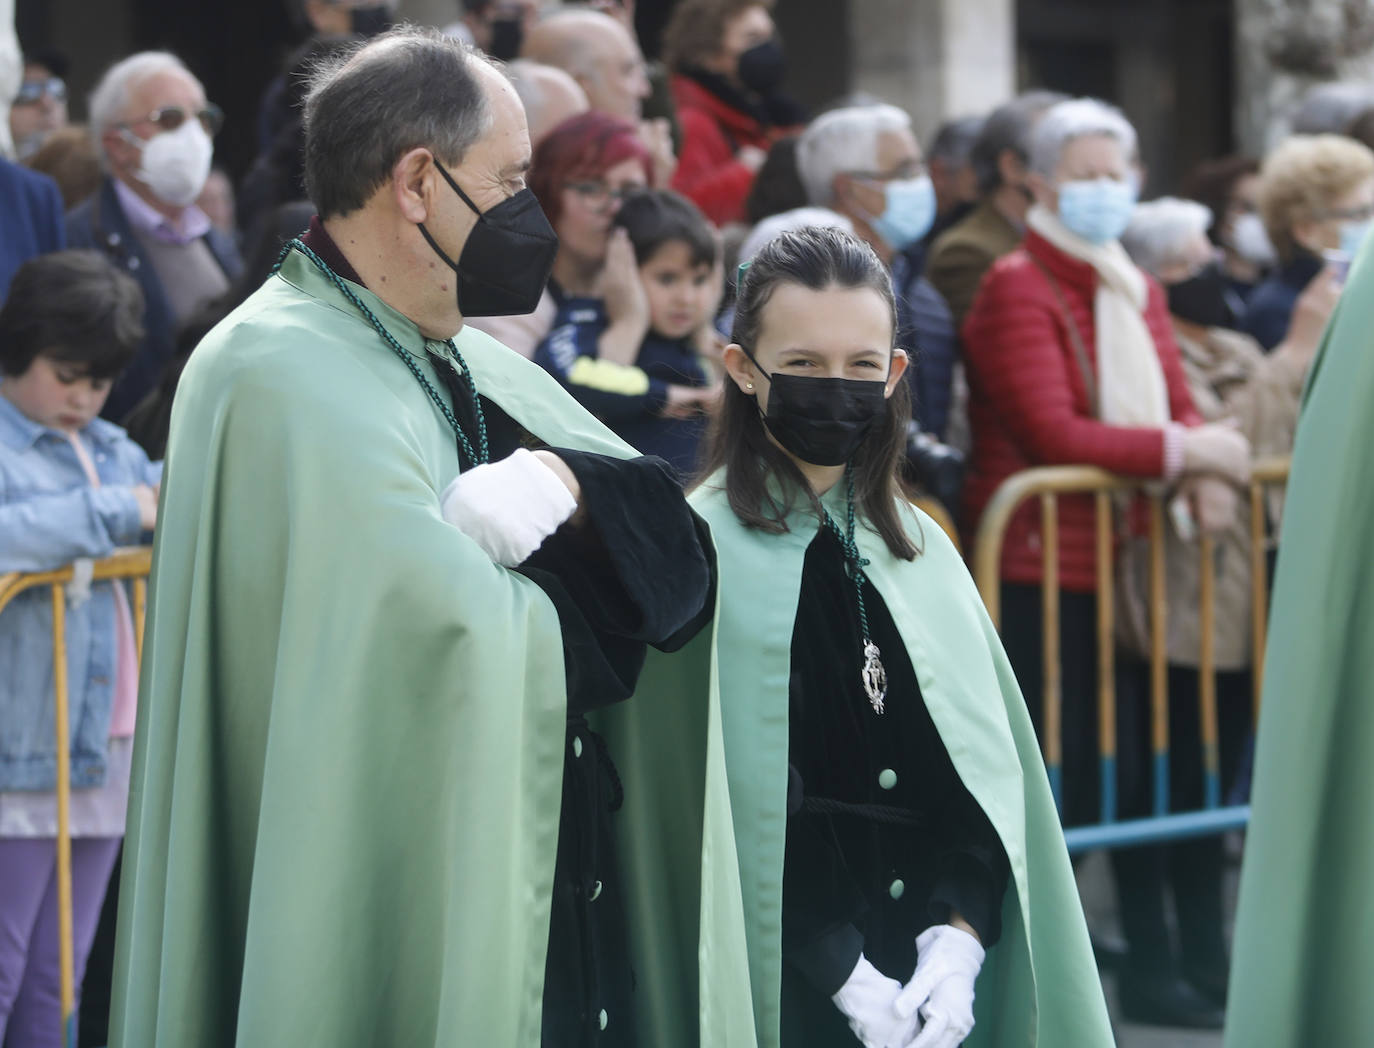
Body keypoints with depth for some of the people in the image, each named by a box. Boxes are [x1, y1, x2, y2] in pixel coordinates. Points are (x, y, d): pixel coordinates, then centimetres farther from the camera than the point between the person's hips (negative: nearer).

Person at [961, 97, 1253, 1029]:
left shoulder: (1137, 290, 16)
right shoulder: (1017, 289, -9)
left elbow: (1177, 407, 10)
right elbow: (1053, 435, -18)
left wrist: (1204, 454, -13)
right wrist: (1179, 451, -20)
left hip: (1127, 560, 8)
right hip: (1041, 562, -8)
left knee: (1138, 765, 10)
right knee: (1060, 770, -5)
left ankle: (1150, 967, 17)